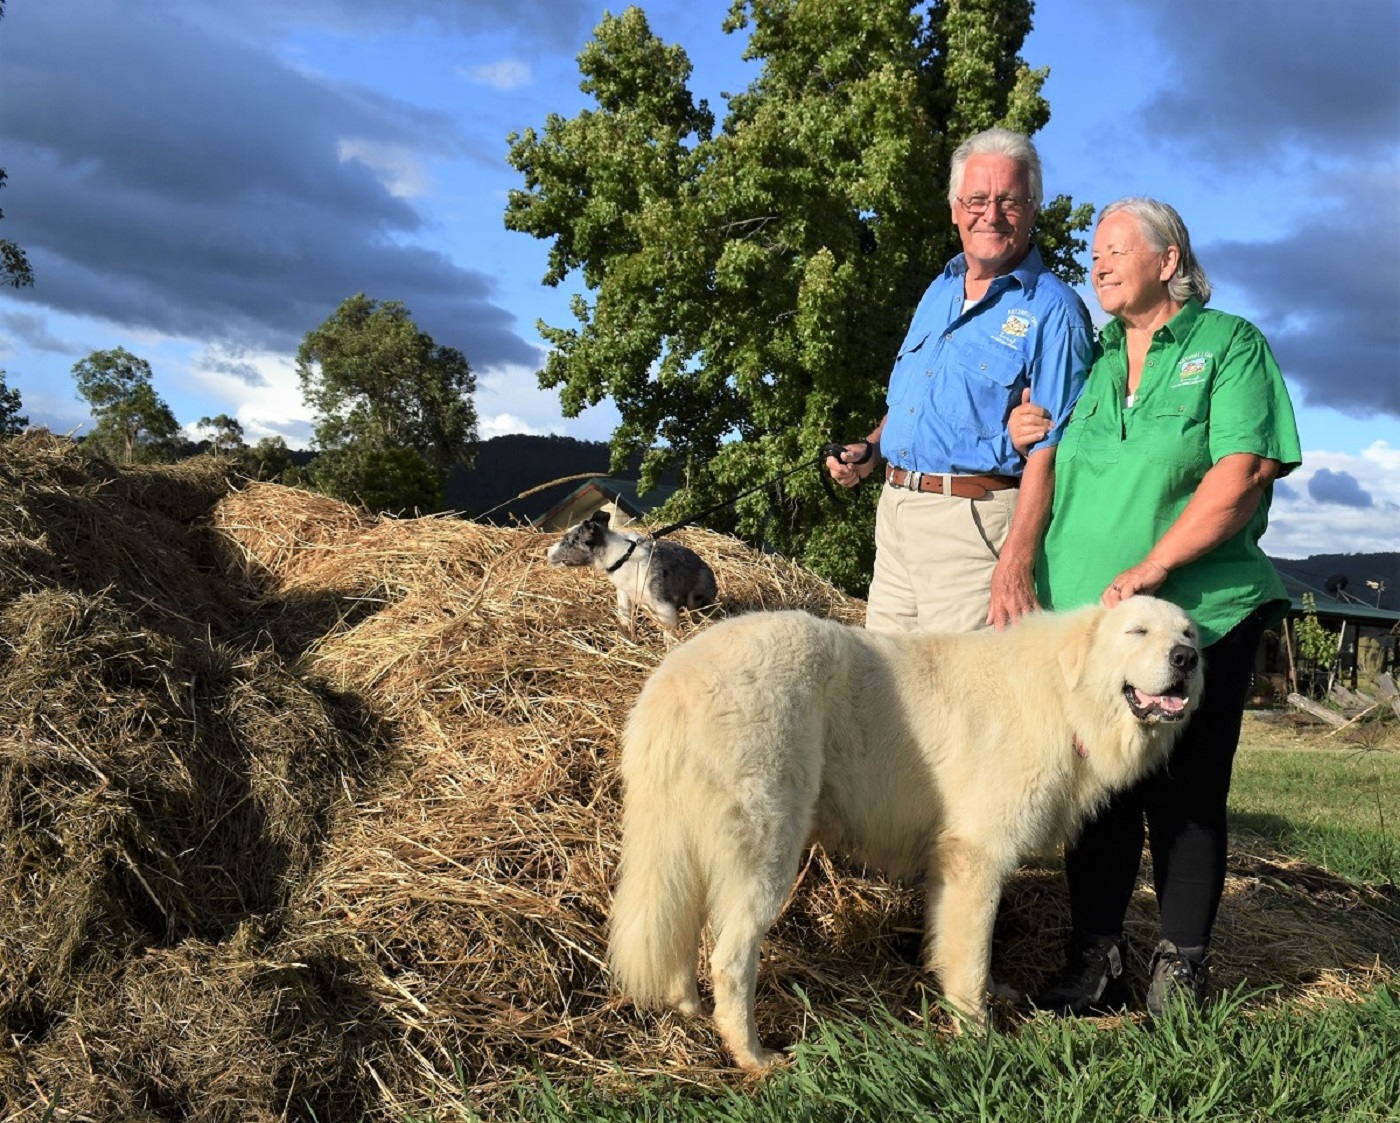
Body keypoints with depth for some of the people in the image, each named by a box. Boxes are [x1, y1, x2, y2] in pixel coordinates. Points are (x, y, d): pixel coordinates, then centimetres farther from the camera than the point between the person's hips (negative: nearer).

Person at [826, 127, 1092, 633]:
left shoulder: (1051, 310, -8)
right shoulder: (939, 291, 16)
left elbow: (1049, 449, -15)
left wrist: (1017, 560, -23)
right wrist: (871, 448, 7)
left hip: (974, 520, -7)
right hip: (894, 512, 7)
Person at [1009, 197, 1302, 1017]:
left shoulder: (1229, 344, 1)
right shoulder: (1090, 359, 17)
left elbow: (1241, 479, -12)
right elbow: (1059, 480, 26)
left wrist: (1150, 568, -20)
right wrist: (1027, 441, 3)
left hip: (1199, 615, -4)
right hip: (1084, 615, 5)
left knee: (1187, 796, 3)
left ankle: (1182, 968, 16)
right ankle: (1096, 963, 18)